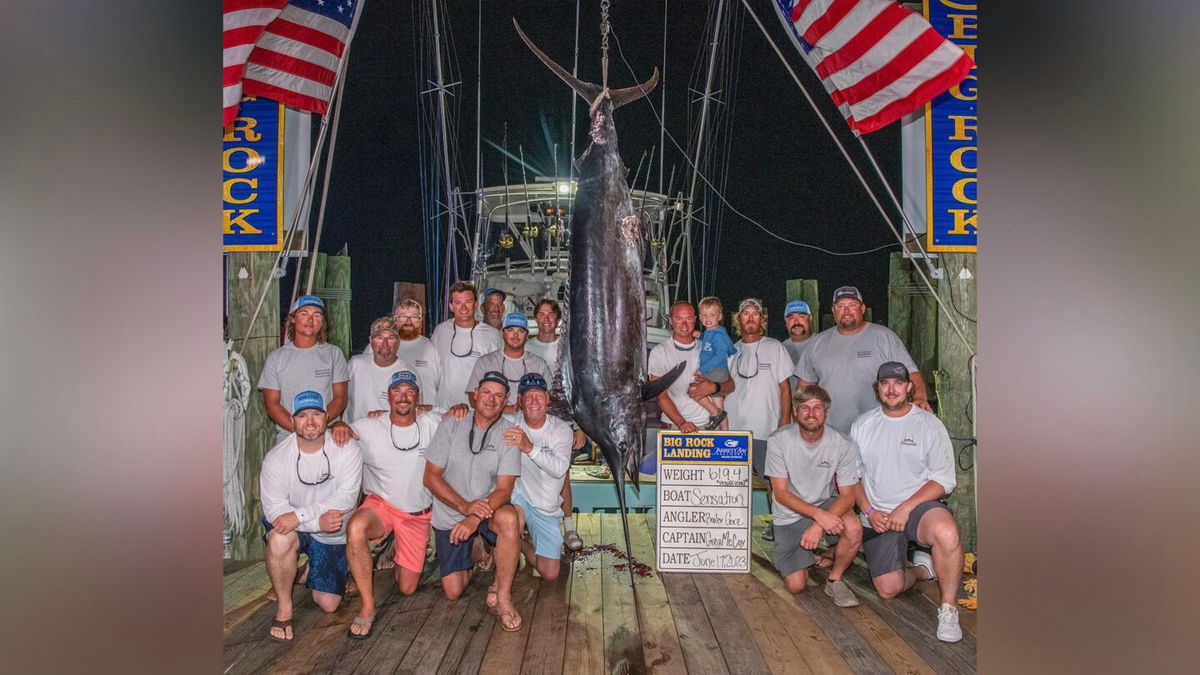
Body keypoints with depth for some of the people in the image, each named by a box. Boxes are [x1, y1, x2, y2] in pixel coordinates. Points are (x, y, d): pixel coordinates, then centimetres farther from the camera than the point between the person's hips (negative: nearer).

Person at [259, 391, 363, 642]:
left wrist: (300, 515, -35)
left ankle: (310, 570, 34)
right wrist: (318, 521, -33)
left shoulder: (347, 449, -18)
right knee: (280, 538, -37)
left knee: (328, 604, -1)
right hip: (293, 527, -1)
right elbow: (274, 509, -20)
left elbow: (346, 498, -26)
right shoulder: (276, 457, -17)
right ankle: (283, 609, -14)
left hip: (333, 534, 1)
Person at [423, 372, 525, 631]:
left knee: (509, 519, -36)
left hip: (488, 507, -1)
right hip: (449, 515, 1)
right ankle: (475, 549, 26)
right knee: (453, 591, -5)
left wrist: (475, 518, -31)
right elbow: (431, 477, -8)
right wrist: (464, 506, -22)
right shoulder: (451, 425, -6)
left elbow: (504, 489, -14)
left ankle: (502, 596, -21)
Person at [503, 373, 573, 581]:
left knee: (550, 574, 4)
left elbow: (559, 469, -25)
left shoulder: (561, 429, -10)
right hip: (517, 495, -1)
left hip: (546, 507, 2)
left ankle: (526, 544, 35)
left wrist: (529, 447, -39)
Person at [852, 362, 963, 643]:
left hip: (919, 505, -3)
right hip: (877, 517, 3)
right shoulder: (863, 425, 7)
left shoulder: (929, 424, -1)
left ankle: (948, 609, -18)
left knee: (946, 533, -38)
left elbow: (944, 480, -6)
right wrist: (869, 511, -5)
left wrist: (906, 508, -16)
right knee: (888, 589, -7)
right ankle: (922, 568, 26)